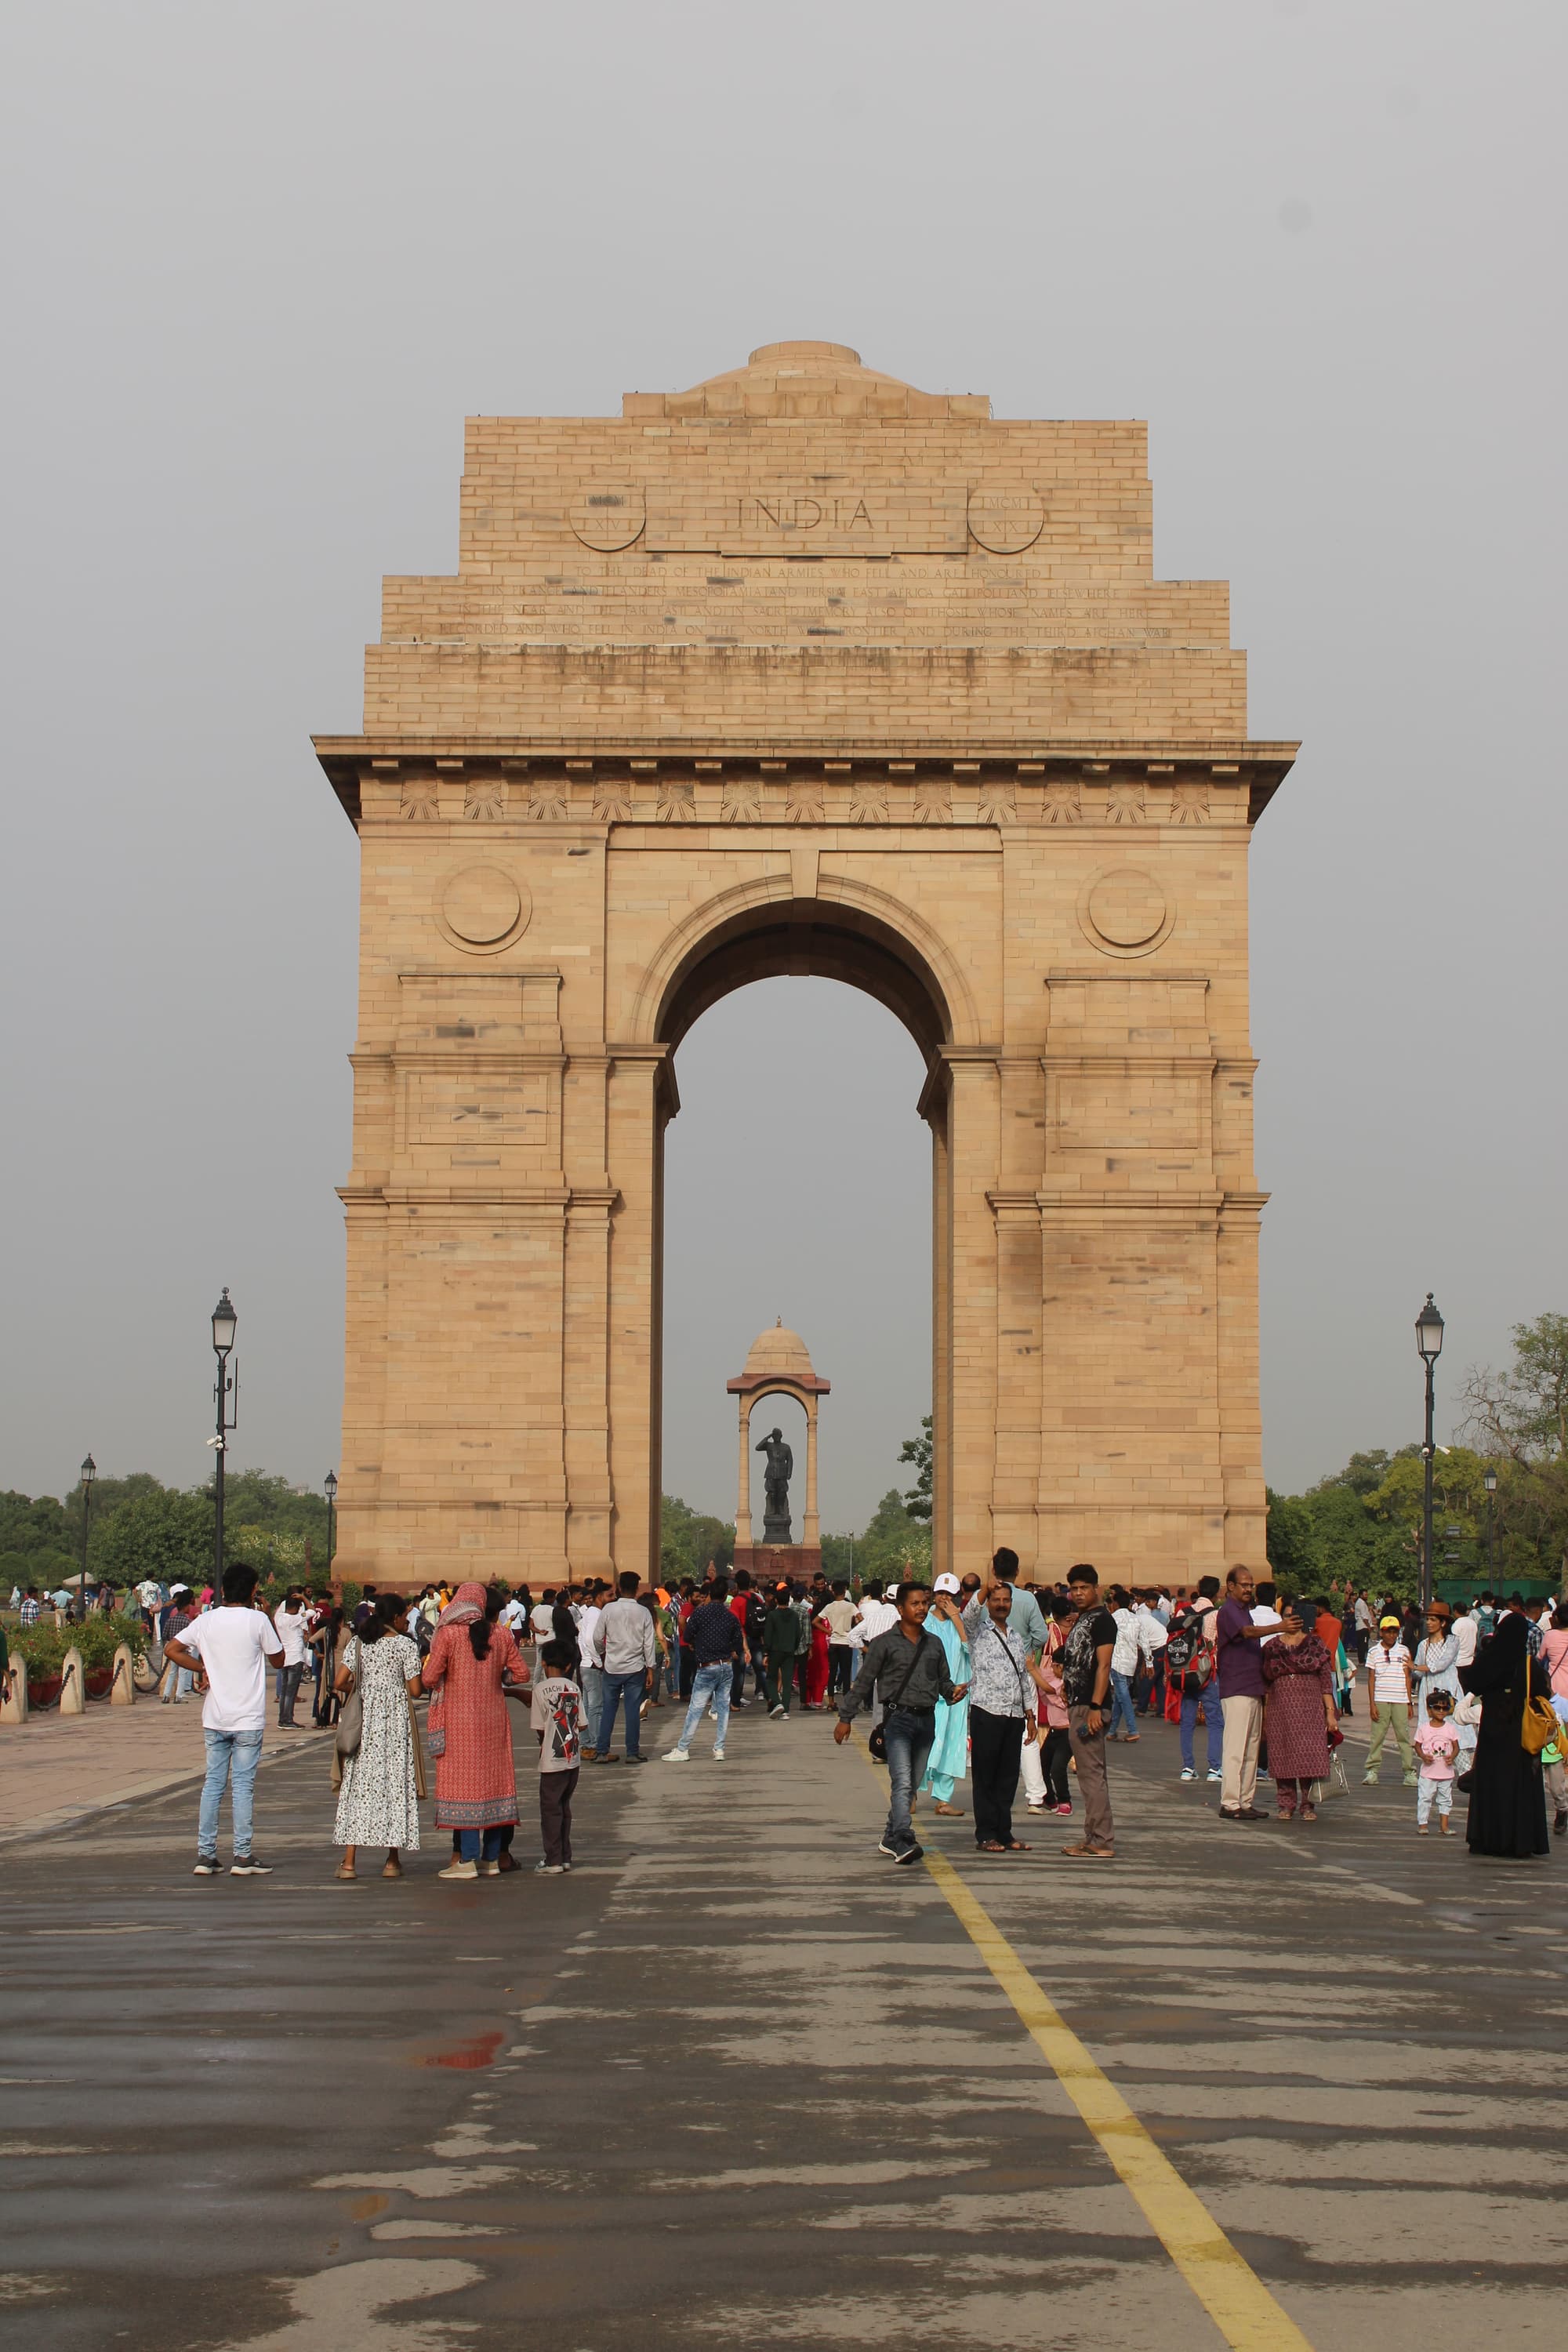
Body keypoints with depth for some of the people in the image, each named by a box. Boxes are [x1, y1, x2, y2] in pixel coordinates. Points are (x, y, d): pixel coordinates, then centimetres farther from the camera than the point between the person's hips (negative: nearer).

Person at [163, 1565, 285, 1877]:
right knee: (242, 1786, -1)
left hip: (214, 1719, 4)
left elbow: (171, 1649, 4)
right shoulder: (257, 1620, -8)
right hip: (247, 1719, -4)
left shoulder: (207, 1620, 3)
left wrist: (203, 1668, 7)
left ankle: (205, 1855, 9)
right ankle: (243, 1857, 1)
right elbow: (278, 1660, 3)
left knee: (212, 1784, 9)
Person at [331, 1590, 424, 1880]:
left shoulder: (358, 1642, 4)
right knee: (395, 1782, 6)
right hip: (395, 1718, -2)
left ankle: (348, 1861, -2)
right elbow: (414, 1690, -7)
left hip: (364, 1718, 2)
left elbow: (340, 1683, -1)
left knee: (359, 1784, 3)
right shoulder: (406, 1645, -5)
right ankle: (392, 1861, 8)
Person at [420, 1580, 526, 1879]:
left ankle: (467, 1860, -2)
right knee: (493, 1779, 10)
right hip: (494, 1717, 4)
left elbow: (429, 1678, -10)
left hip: (460, 1718, -4)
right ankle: (492, 1859, 13)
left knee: (464, 1782, 0)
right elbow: (520, 1674, 4)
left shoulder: (448, 1634, -9)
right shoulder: (501, 1635, 2)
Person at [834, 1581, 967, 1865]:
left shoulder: (934, 1644, 14)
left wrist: (953, 1691, -1)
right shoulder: (885, 1643, -1)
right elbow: (863, 1682, 1)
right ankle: (903, 1842, -28)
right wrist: (846, 1717, 1)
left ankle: (891, 1838, 22)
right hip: (898, 1717, -6)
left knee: (912, 1785, 10)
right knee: (902, 1782, -18)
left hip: (926, 1719, 6)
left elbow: (943, 1680, 22)